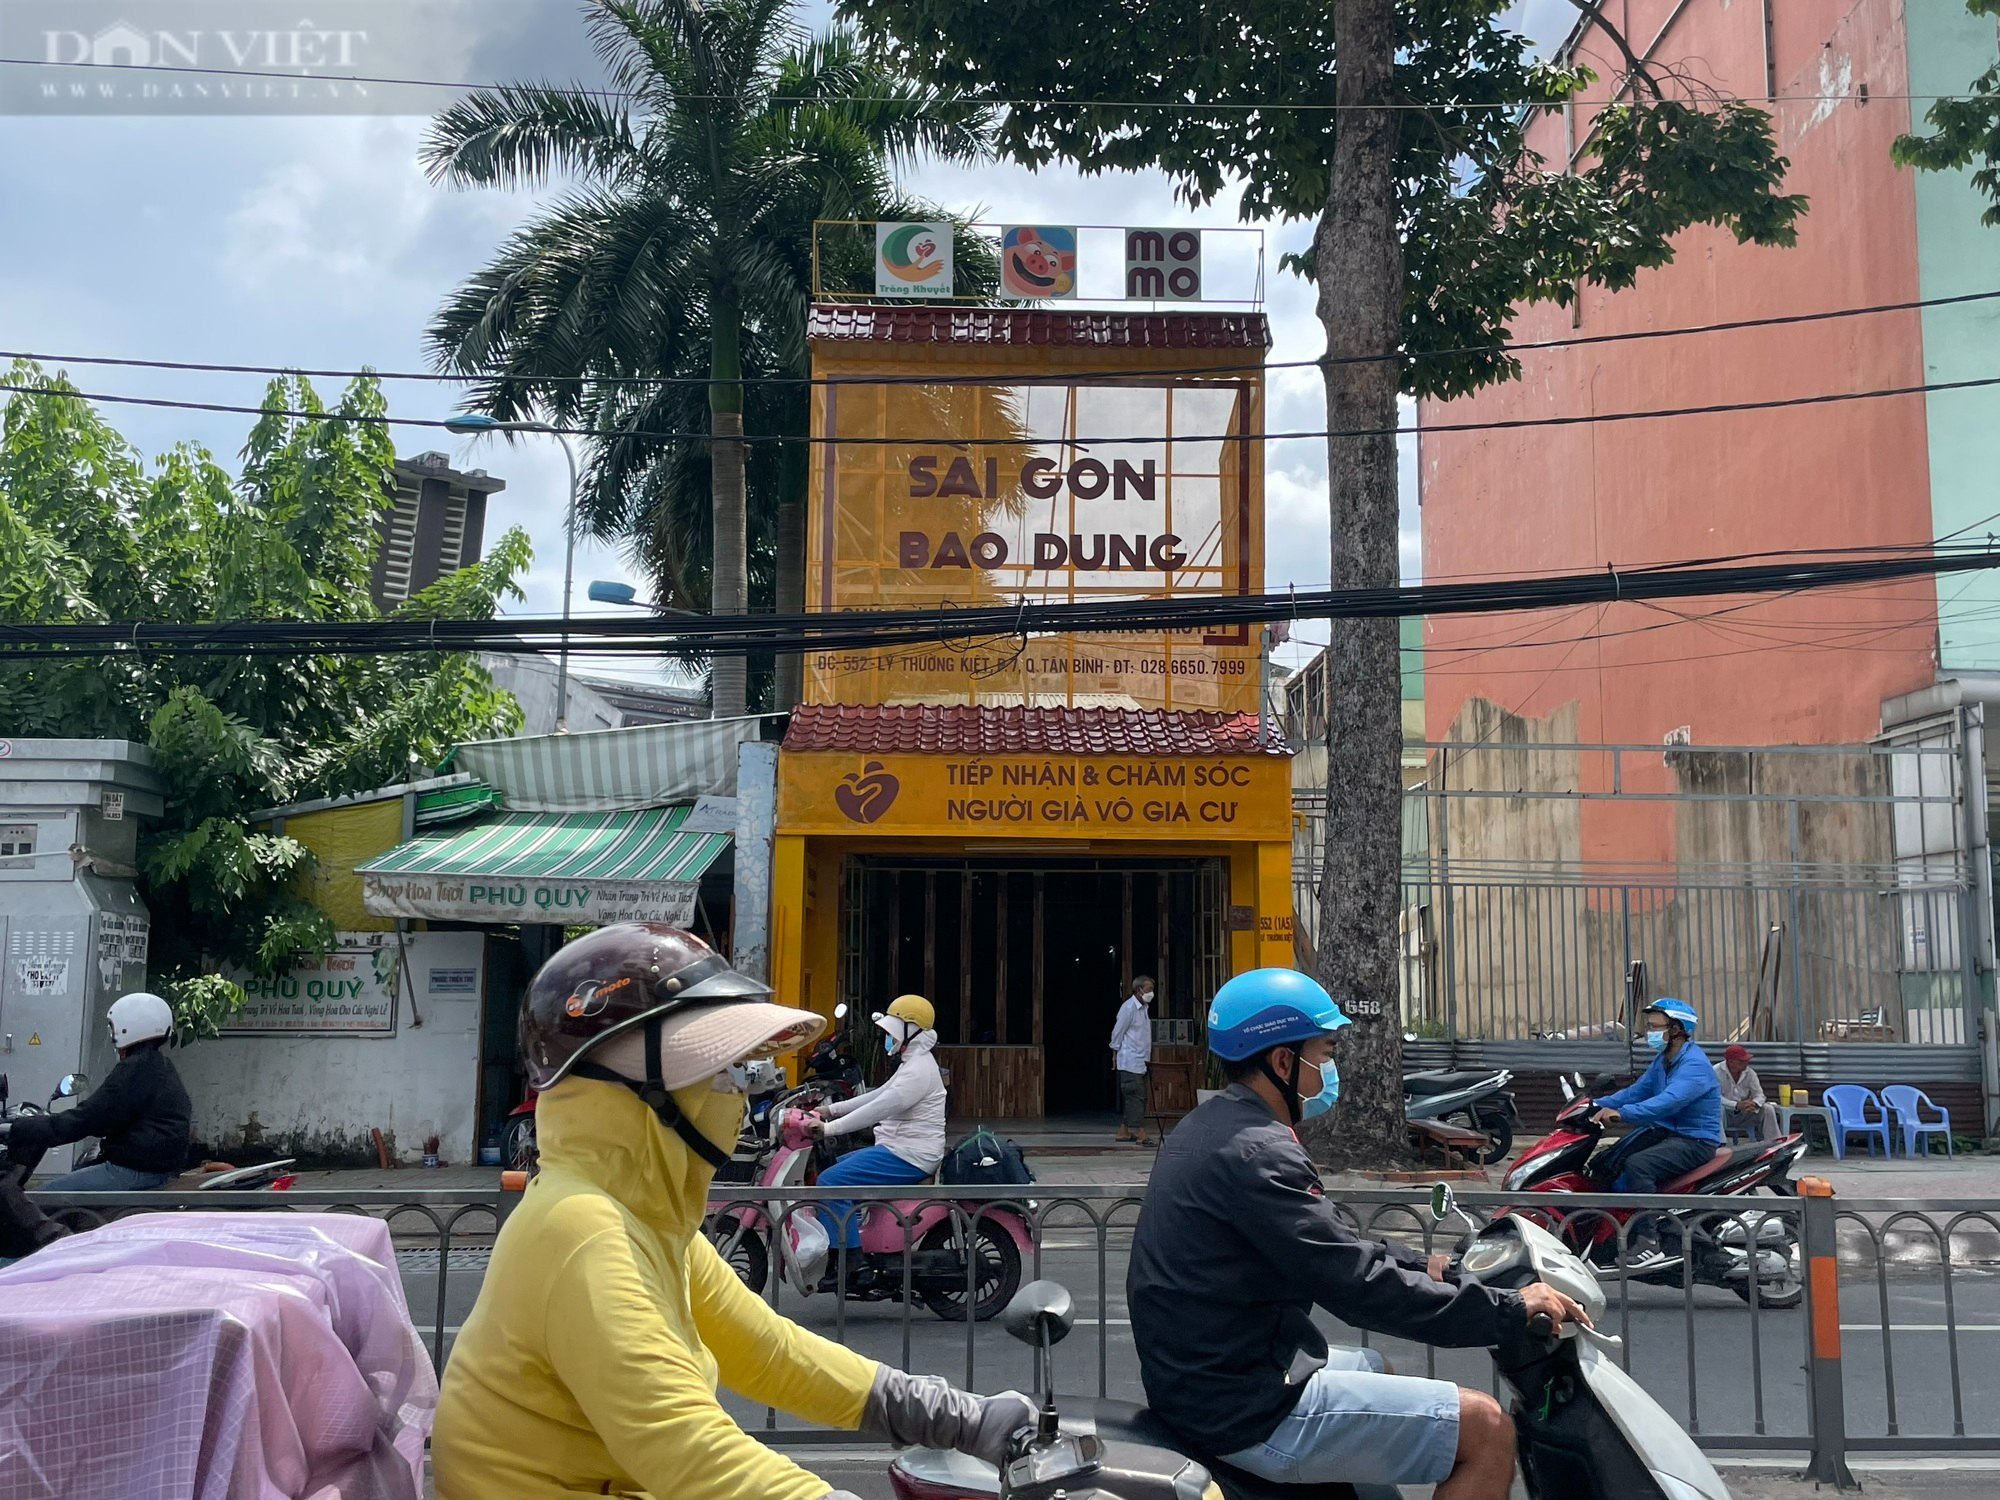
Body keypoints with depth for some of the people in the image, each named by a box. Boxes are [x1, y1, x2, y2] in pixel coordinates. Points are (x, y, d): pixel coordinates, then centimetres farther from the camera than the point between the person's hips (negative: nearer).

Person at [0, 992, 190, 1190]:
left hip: (135, 1171, -10)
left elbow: (89, 1118, -17)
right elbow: (107, 1115, 25)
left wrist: (20, 1129, -12)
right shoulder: (162, 1067, 16)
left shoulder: (136, 1068, -15)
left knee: (48, 1195, -5)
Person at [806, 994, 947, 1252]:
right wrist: (832, 1109, 15)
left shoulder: (918, 1070, -18)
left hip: (909, 1157, -12)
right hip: (897, 1148, 12)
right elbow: (878, 1095, 21)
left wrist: (829, 1128, -25)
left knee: (831, 1182, -20)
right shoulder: (912, 1063, 17)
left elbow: (877, 1110, -25)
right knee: (834, 1169, 18)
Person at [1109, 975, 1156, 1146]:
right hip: (1130, 1061, -10)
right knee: (1136, 1096, -12)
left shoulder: (1144, 1008, 15)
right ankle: (1141, 1135, -15)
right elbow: (1117, 1032, -11)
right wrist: (1115, 1054, -6)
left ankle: (1123, 1132, 18)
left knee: (1130, 1097, 12)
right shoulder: (1129, 1008, -14)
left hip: (1140, 1061, 10)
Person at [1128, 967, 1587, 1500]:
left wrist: (1422, 1266, 18)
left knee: (1383, 1372, 33)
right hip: (1251, 1414, -11)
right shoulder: (1255, 1153, -22)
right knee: (1487, 1430, -9)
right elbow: (1360, 1284, -24)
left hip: (1197, 1377, 11)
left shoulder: (1209, 1128, 10)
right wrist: (1514, 1309, -16)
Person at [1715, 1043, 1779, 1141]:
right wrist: (1737, 1105, -34)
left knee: (1768, 1109, -14)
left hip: (1746, 1112, 5)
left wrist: (1754, 1103, -27)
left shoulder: (1749, 1072, -1)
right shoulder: (1716, 1072, -16)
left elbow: (1759, 1095, -2)